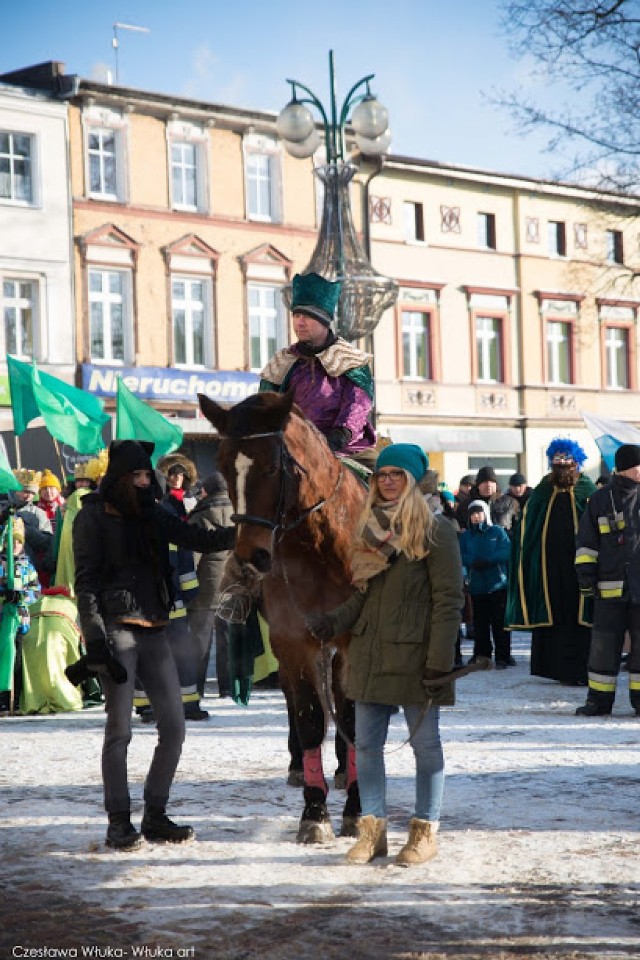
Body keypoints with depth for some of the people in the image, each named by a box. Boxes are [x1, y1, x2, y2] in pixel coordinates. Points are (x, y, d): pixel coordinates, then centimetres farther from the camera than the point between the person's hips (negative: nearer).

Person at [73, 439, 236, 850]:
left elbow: (196, 538, 5)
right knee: (120, 730, -3)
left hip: (154, 630, 6)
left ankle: (156, 815, 14)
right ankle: (119, 821, 6)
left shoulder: (153, 514, 14)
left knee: (174, 727, 3)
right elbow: (85, 581, -7)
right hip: (117, 628, -6)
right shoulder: (94, 516, -3)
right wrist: (95, 636, -16)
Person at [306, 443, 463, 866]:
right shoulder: (371, 529, 12)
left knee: (425, 743, 5)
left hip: (414, 656, -6)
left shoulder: (435, 530, -8)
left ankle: (426, 831, 14)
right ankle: (373, 829, 16)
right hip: (370, 654, 6)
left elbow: (449, 600, -11)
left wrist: (439, 663, -17)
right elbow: (362, 594, 14)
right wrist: (334, 621, -6)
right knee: (366, 744, 7)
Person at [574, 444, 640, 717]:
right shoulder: (600, 500, 6)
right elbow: (586, 540, 10)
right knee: (604, 643, 2)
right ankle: (599, 699, 10)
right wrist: (585, 570, 0)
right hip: (610, 587, 0)